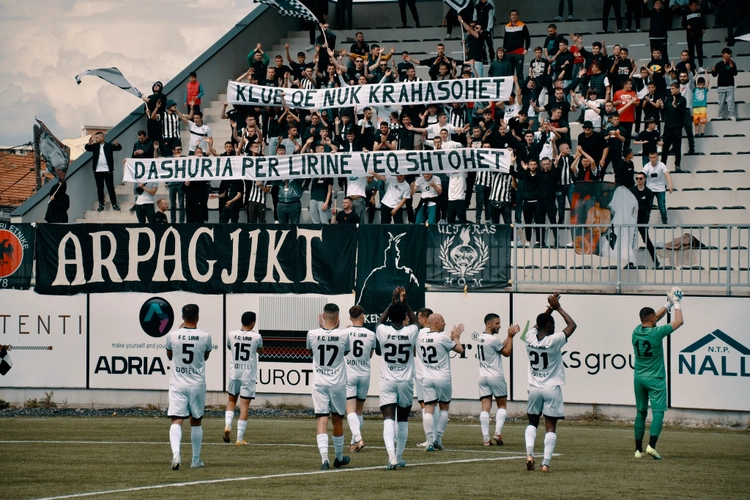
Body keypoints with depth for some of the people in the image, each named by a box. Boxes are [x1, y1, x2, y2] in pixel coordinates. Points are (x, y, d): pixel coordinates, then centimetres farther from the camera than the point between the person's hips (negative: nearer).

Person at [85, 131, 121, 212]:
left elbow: (119, 148, -10)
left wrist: (117, 144, -33)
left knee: (111, 187, 0)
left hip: (108, 170, -3)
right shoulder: (94, 146, 8)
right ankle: (101, 204, 13)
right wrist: (89, 143, -27)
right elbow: (87, 148, -6)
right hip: (97, 171, 3)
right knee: (99, 188, 7)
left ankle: (114, 204, 4)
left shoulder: (109, 145, 1)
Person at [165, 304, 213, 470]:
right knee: (196, 422, 15)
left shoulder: (172, 335, -4)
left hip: (177, 384, -1)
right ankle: (196, 460, 23)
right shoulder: (205, 337, -5)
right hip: (197, 384, 1)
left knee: (176, 421, -8)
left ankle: (175, 454, -31)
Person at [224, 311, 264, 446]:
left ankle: (228, 425, -1)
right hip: (248, 375, -2)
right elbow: (260, 351, 13)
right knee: (244, 406, 0)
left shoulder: (231, 335, -2)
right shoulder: (256, 337, -7)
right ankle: (240, 438, 0)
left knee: (231, 400, 22)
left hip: (234, 373, 2)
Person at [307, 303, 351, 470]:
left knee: (322, 420, -5)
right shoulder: (343, 335, -8)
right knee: (337, 420, 15)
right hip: (338, 384, 0)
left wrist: (321, 326, 18)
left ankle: (324, 458, -21)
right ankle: (339, 457, 31)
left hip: (319, 384, 0)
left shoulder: (312, 334, -7)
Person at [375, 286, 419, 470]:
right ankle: (399, 457, 26)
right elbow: (415, 321, 17)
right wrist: (404, 302, 17)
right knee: (403, 421, 16)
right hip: (406, 382, 1)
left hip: (387, 382, -1)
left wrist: (392, 303, 19)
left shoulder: (383, 332, -9)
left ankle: (392, 456, -28)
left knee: (388, 420, -10)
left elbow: (380, 321, 16)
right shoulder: (411, 332, -8)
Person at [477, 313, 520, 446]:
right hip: (496, 376, -6)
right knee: (502, 406, 9)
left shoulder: (480, 338, 10)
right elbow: (507, 352, -3)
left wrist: (510, 336, 15)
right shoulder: (493, 339, -14)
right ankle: (498, 432, -6)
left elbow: (501, 346, 16)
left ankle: (486, 438, -7)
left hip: (483, 377, 6)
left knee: (485, 408, 0)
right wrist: (511, 337, 2)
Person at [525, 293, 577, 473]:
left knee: (532, 423, 18)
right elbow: (572, 325, -1)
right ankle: (546, 462, -6)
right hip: (552, 389, -4)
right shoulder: (554, 341, -14)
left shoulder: (530, 338, -2)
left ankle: (529, 452, -4)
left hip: (534, 388, 4)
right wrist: (558, 308, 5)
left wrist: (550, 308, 20)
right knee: (550, 427, 1)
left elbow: (538, 323, 21)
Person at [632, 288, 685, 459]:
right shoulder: (656, 333, -14)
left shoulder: (637, 331, 2)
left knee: (640, 412, 11)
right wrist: (677, 304, 11)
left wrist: (668, 304, 24)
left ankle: (638, 450, 11)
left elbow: (652, 319, 20)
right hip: (655, 380, -5)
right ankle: (651, 446, -22)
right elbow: (678, 321, -4)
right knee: (658, 412, -6)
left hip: (638, 378, 6)